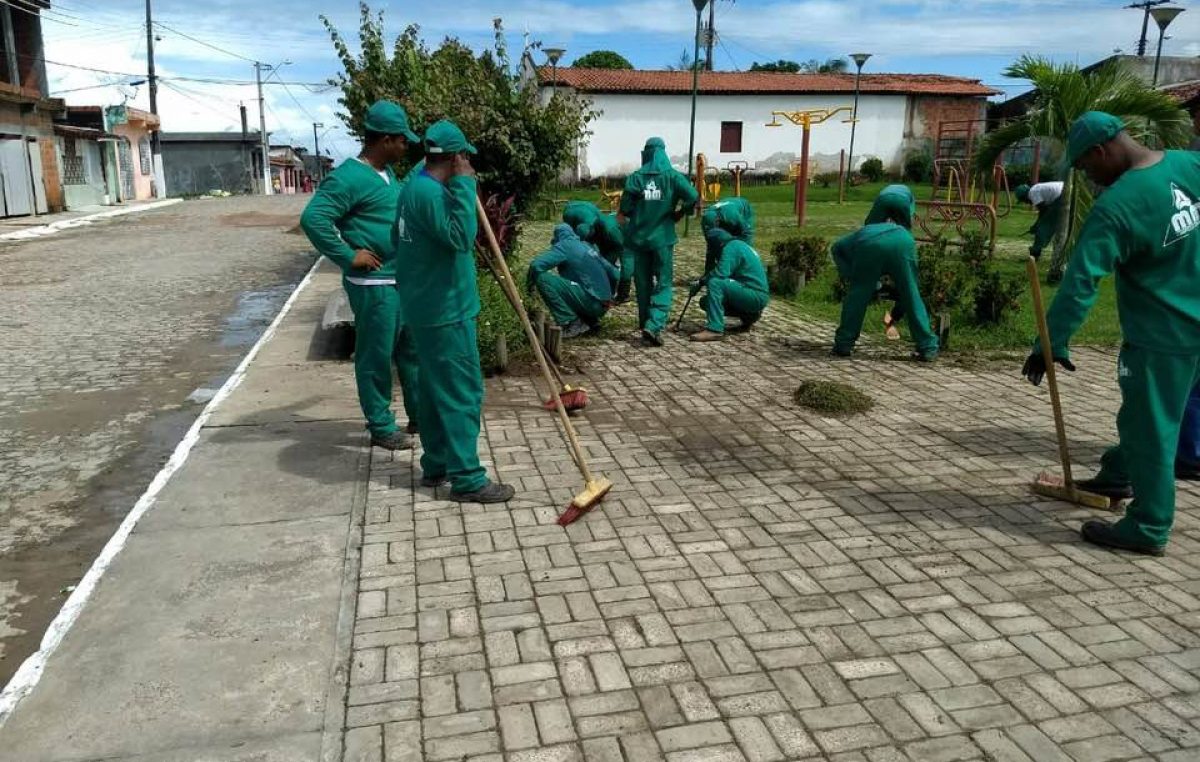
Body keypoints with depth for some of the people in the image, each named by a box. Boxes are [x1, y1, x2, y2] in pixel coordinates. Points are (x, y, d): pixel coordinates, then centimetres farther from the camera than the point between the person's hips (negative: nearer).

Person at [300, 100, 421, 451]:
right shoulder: (350, 177, -18)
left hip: (402, 280, 10)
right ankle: (382, 428, 13)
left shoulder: (387, 172, 13)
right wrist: (348, 256, -21)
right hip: (373, 284, -10)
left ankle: (421, 415, 30)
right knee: (376, 356, 2)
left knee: (412, 349, 17)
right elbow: (312, 218, -25)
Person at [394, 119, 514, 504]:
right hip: (445, 310, -11)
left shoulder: (415, 187, 13)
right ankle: (467, 479, 1)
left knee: (437, 390, 17)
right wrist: (463, 185, -25)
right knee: (462, 393, -5)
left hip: (427, 307, 11)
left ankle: (436, 465, 26)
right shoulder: (431, 192, -20)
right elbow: (461, 238, -29)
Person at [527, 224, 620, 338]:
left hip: (589, 302, -8)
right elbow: (615, 274, 22)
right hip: (601, 307, 8)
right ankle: (591, 320, 13)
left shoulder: (564, 245, -2)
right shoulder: (587, 247, 20)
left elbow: (536, 265, -15)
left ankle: (571, 324, -12)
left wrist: (529, 284, 4)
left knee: (542, 277, -11)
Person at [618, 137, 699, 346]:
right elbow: (693, 197, -15)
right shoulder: (673, 176, -3)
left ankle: (646, 325, 20)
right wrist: (679, 213, 2)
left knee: (643, 283, 12)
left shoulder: (635, 178, -2)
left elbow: (625, 209, -9)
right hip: (663, 238, -1)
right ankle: (654, 326, -15)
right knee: (663, 284, 2)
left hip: (639, 238, 2)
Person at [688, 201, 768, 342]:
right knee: (705, 302, 13)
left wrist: (700, 283, -14)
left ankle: (714, 329, -32)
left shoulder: (730, 247, -14)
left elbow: (720, 273, -27)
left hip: (756, 295, -10)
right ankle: (748, 314, 11)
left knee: (715, 283, -28)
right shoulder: (740, 245, 17)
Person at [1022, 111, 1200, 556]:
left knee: (1151, 425, 2)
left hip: (1162, 332, -8)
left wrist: (1051, 345, -21)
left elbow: (1079, 283, -25)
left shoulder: (1115, 207, -24)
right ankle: (1118, 474, 45)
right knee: (1145, 410, 24)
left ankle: (1148, 529, 12)